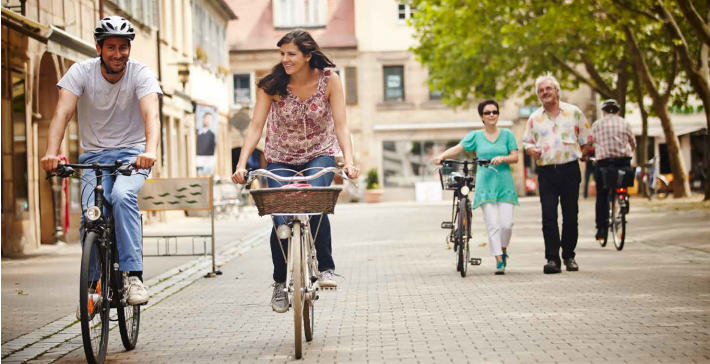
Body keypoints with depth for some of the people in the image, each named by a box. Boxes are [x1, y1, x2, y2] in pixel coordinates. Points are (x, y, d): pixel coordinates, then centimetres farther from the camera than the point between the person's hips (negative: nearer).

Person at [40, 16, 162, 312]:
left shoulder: (141, 74, -13)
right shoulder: (81, 72, -10)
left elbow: (151, 114, -29)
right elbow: (62, 113, -22)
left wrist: (150, 149, -49)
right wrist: (51, 151, -40)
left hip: (132, 153, -2)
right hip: (94, 155, 2)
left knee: (122, 196, -32)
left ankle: (134, 276, -30)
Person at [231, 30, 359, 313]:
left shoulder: (329, 80, -15)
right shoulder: (272, 84, -15)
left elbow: (340, 125, -18)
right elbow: (256, 126, -17)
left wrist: (349, 161, -33)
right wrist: (241, 164, -29)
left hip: (319, 156, -1)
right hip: (281, 160, 1)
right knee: (281, 221, -15)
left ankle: (325, 267, -11)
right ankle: (280, 282, 10)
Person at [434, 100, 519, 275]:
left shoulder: (507, 134, 8)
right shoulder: (476, 136, 7)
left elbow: (515, 157, 3)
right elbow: (457, 148, -1)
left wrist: (502, 158, -17)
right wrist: (441, 156, -19)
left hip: (504, 185, 1)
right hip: (485, 186, -1)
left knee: (506, 224, -6)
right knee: (492, 224, -9)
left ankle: (503, 250, 22)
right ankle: (499, 261, -4)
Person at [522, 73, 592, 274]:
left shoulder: (573, 112, 5)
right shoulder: (534, 118, 10)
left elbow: (586, 138, 12)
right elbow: (527, 142, 16)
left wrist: (580, 154, 4)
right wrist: (532, 150, -5)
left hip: (570, 170, -1)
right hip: (546, 172, 1)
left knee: (570, 216, 4)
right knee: (549, 217, -6)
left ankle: (569, 256, 16)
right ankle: (552, 259, -4)